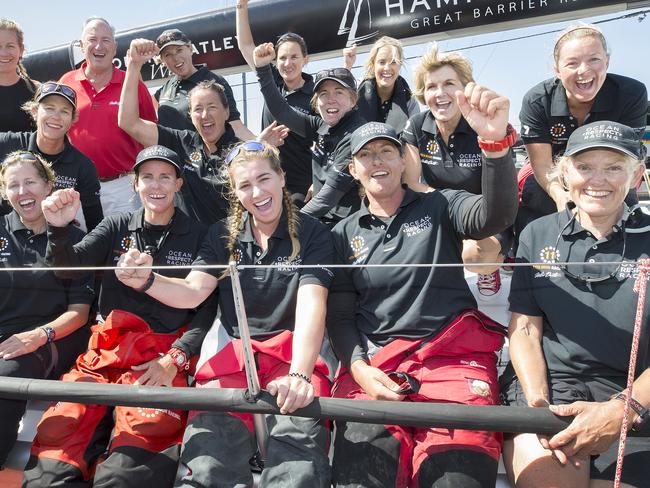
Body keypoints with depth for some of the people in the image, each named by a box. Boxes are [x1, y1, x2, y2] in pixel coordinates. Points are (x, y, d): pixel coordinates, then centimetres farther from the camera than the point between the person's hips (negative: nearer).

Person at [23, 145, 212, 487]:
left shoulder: (198, 236, 9)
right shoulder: (117, 227, 17)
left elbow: (209, 308, 3)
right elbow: (69, 265, 4)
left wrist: (175, 358, -10)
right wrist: (59, 229, -17)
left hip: (163, 354, -2)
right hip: (106, 348, 3)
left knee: (144, 432, -30)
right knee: (57, 431, -21)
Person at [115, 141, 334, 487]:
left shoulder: (312, 234, 1)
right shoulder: (223, 235, 12)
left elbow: (311, 305, -13)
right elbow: (192, 292, 1)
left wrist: (299, 375, -29)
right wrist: (146, 280, -21)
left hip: (295, 351, -2)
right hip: (235, 352, 2)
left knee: (298, 435, -31)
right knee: (210, 438, -25)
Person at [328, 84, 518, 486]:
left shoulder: (439, 207, 10)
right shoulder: (344, 235, 16)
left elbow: (495, 216, -11)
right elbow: (339, 315, 12)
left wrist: (496, 140, -29)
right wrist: (359, 369, -8)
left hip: (452, 357, -1)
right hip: (373, 364, 2)